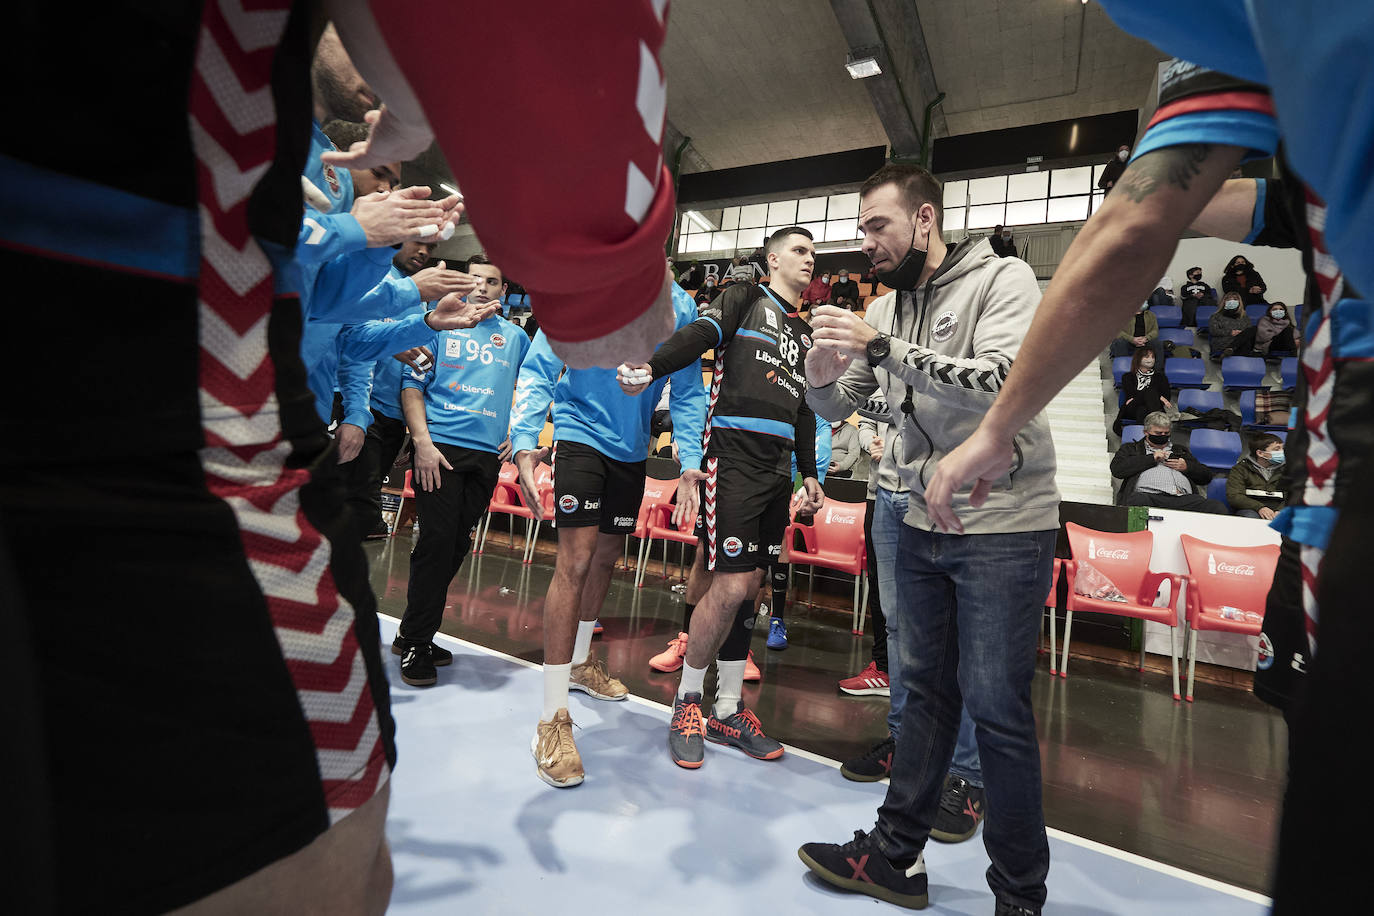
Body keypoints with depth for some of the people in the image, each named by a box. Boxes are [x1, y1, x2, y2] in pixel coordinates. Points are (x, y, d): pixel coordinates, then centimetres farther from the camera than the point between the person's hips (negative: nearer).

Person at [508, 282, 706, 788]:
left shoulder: (681, 306, -1)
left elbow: (687, 392, 3)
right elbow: (539, 368, -15)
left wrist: (691, 464, -7)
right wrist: (524, 444, -30)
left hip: (632, 448, 5)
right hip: (581, 435, -5)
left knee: (606, 556, 16)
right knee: (575, 562, -14)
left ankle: (579, 661, 40)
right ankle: (553, 719, -5)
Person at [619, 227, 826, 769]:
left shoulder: (806, 333, 25)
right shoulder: (745, 299, 7)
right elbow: (698, 337, -12)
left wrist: (809, 475, 20)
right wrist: (651, 366, -31)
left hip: (779, 468, 7)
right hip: (735, 455, -7)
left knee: (748, 584, 8)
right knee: (730, 587, -11)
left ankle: (727, 711, 19)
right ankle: (687, 703, 11)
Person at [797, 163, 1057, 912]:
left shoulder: (1003, 281, -7)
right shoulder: (884, 311, 9)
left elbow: (1004, 383, -24)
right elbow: (837, 407, 9)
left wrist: (883, 347, -28)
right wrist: (823, 378, -15)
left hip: (1003, 526, -5)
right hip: (923, 524, 6)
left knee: (995, 705, 0)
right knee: (925, 688, 13)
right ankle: (897, 855, 26)